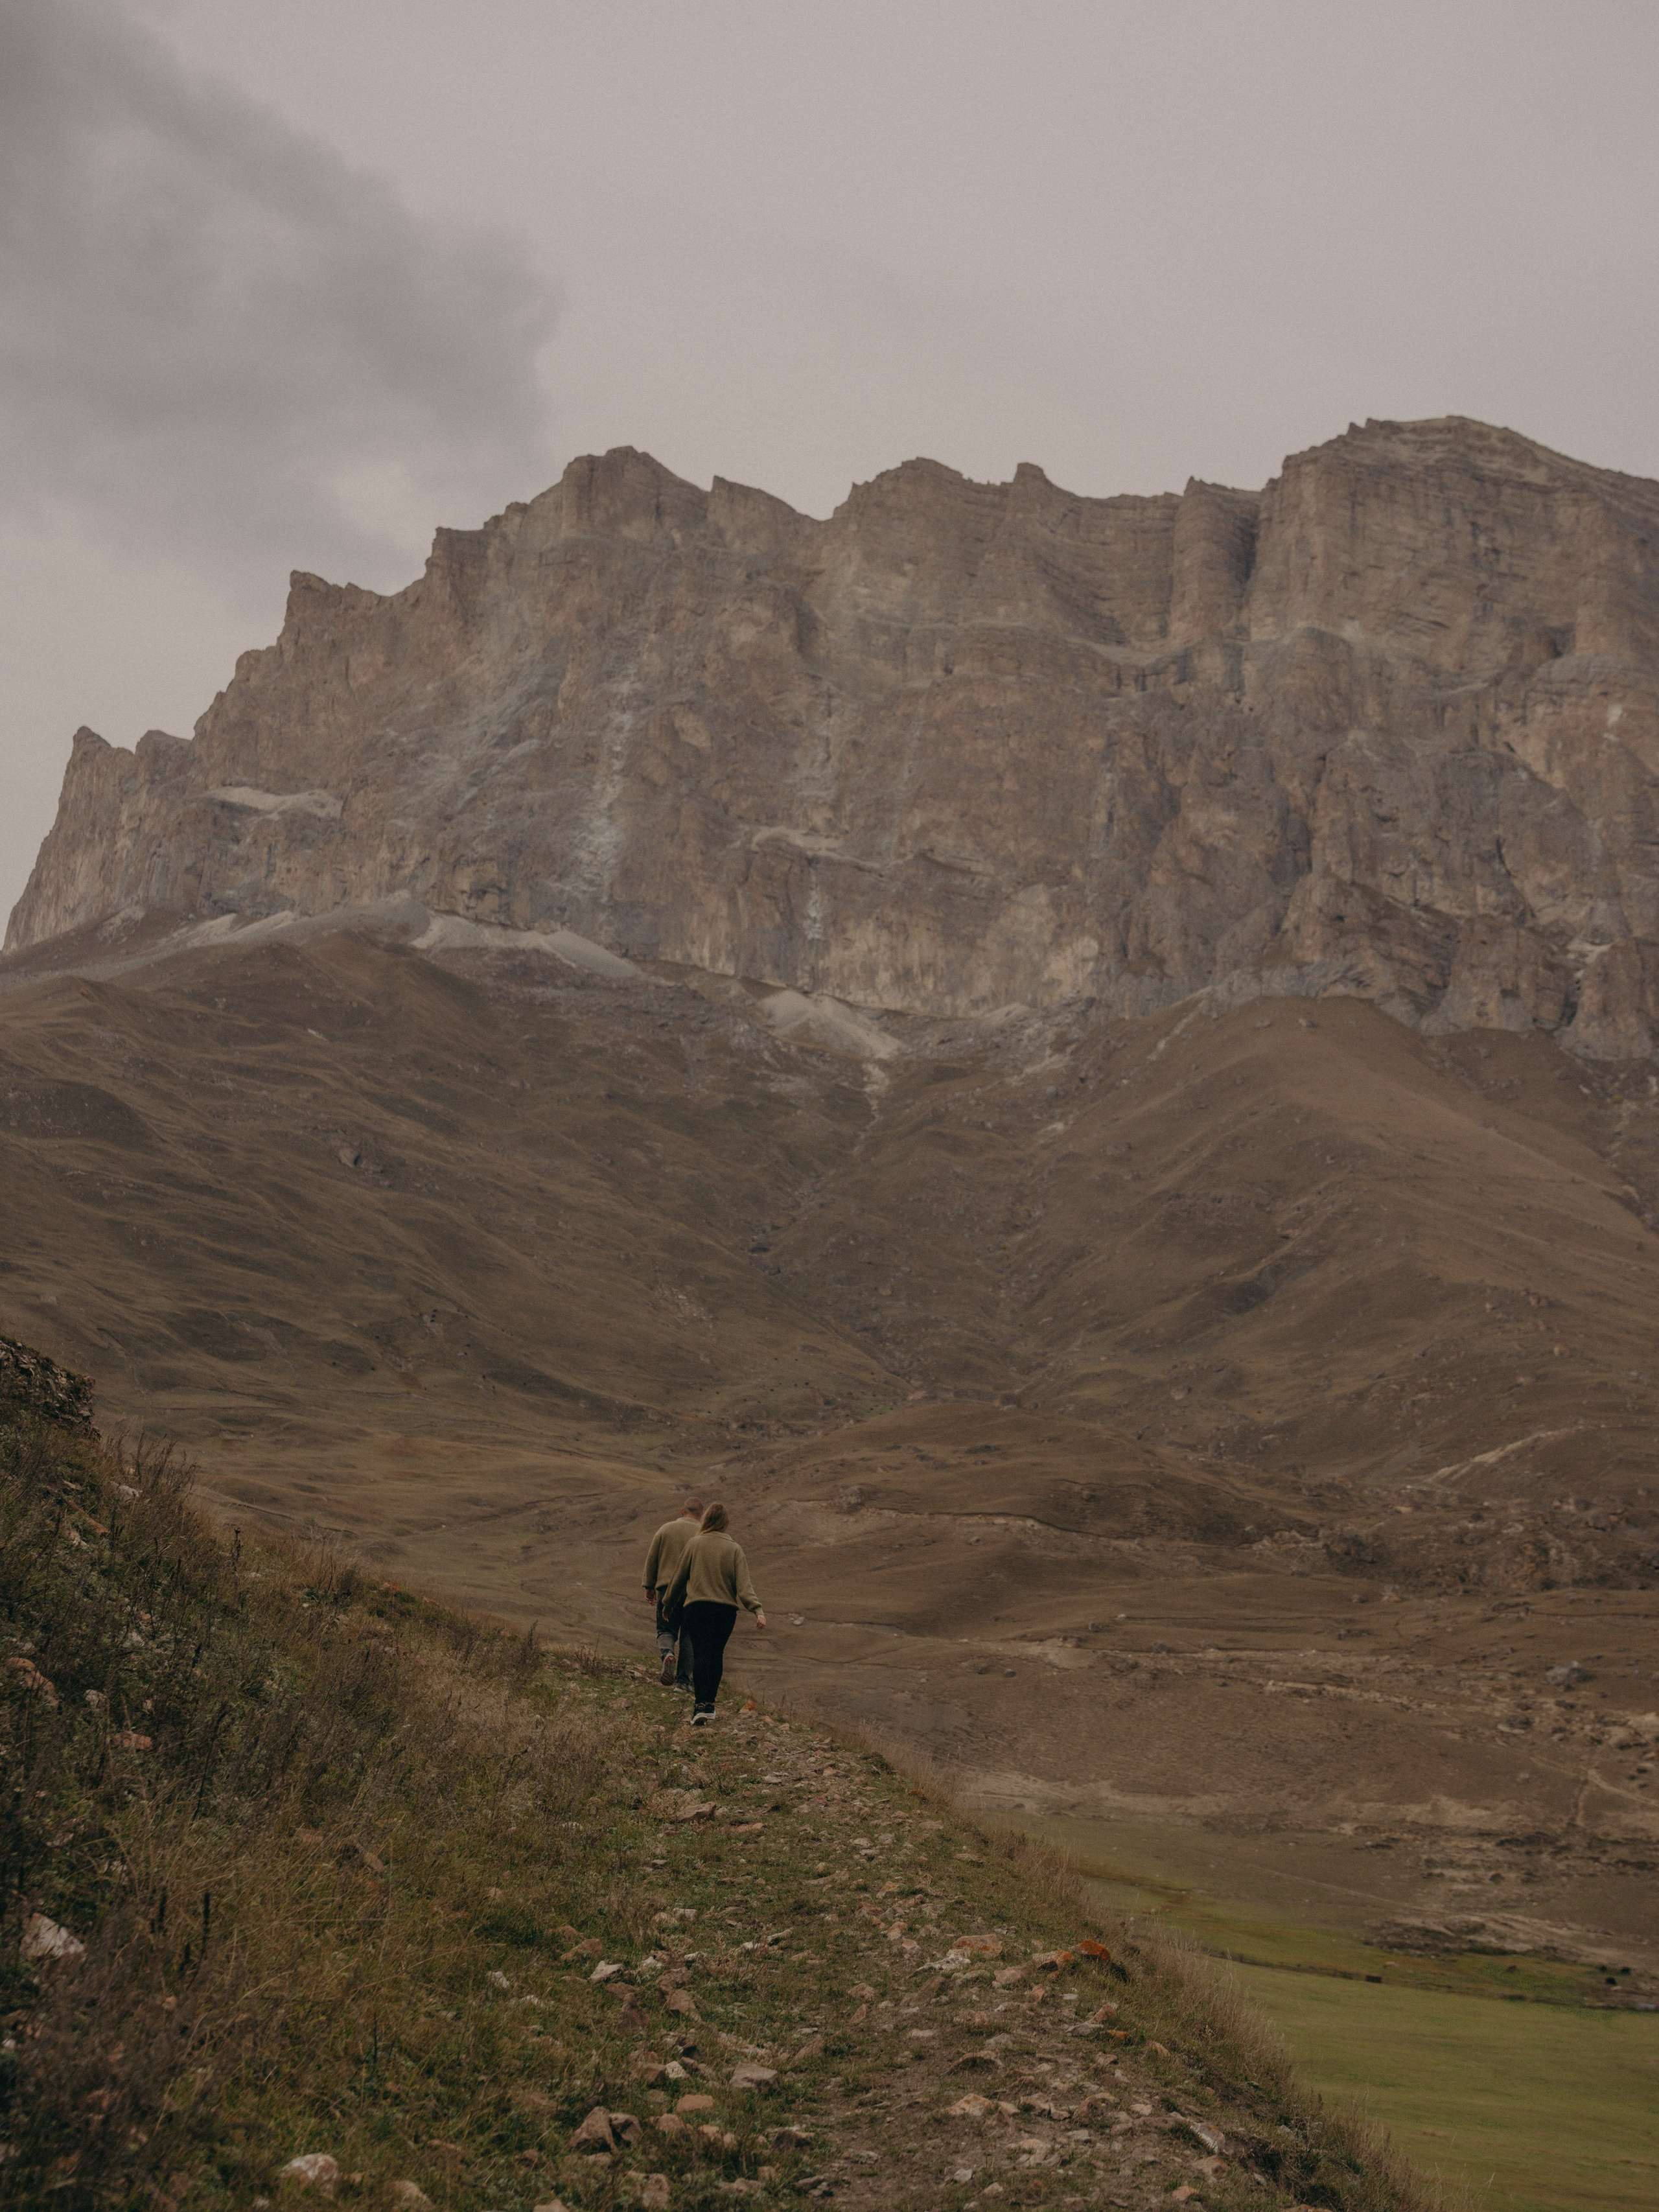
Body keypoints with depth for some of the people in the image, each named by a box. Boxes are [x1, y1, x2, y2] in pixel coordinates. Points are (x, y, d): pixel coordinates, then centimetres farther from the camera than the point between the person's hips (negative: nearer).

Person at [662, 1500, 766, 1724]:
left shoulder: (695, 1544, 3)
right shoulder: (734, 1548, 4)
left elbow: (679, 1577, 10)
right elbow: (744, 1584, -7)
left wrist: (668, 1603, 23)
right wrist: (757, 1609, -13)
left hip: (696, 1606, -2)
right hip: (726, 1608, 2)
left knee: (700, 1654, -7)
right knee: (716, 1654, 15)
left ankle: (701, 1705, -21)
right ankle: (710, 1703, 20)